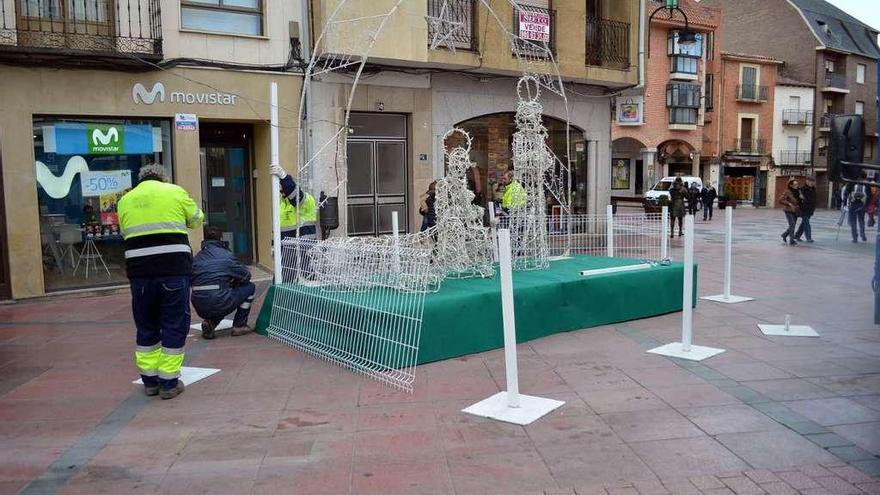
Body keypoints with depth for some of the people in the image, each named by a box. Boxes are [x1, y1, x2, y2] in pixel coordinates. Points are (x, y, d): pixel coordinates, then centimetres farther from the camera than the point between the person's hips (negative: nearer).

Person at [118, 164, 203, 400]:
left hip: (139, 270, 3)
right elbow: (197, 219, 16)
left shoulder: (125, 200, 13)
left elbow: (125, 233, 17)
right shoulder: (174, 191, 5)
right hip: (174, 267, -3)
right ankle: (169, 382, 11)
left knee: (146, 327, 16)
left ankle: (149, 380, 25)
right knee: (174, 325, 7)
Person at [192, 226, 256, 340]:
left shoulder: (197, 257, 14)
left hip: (200, 308, 6)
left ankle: (210, 322, 11)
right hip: (218, 304, -6)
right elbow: (246, 276, 5)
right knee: (249, 287, 14)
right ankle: (239, 326, 15)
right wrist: (233, 283, 27)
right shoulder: (225, 255, -2)